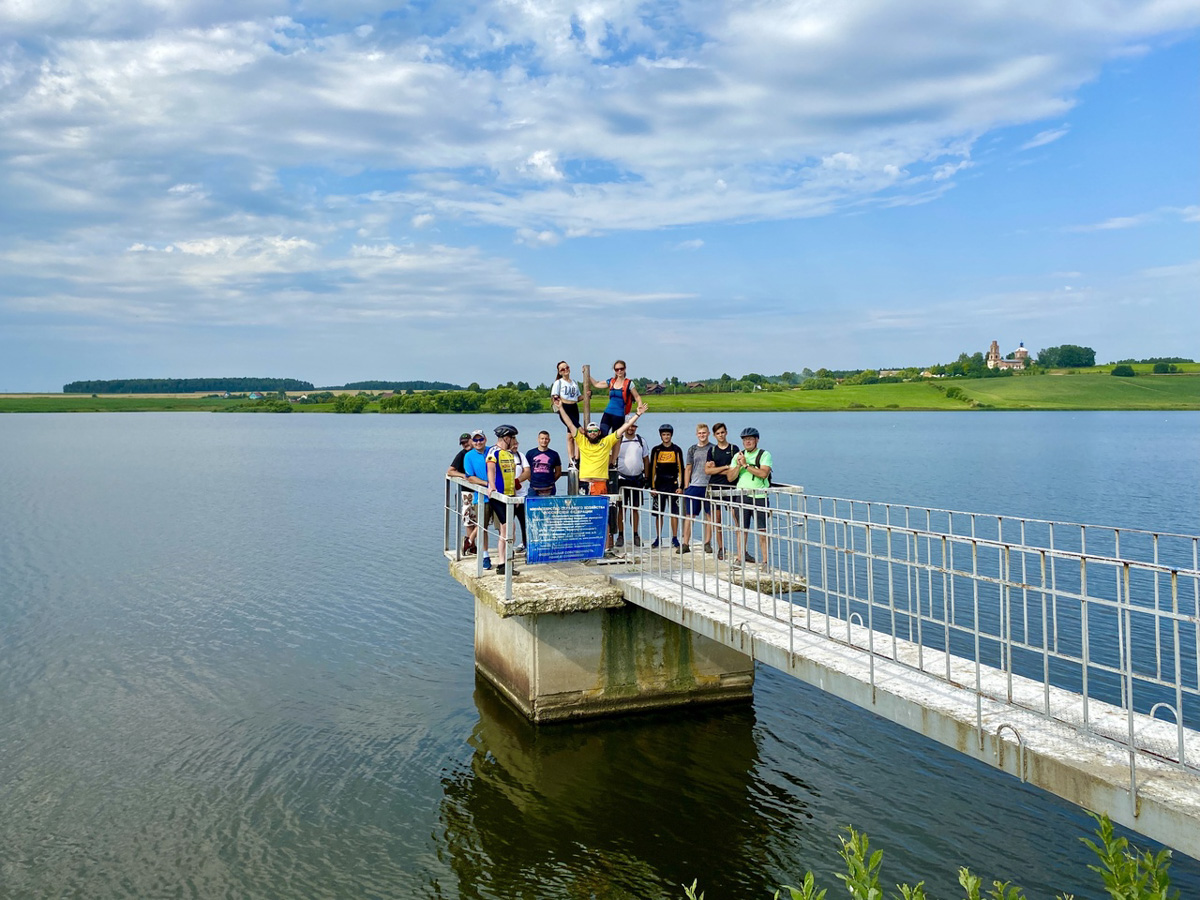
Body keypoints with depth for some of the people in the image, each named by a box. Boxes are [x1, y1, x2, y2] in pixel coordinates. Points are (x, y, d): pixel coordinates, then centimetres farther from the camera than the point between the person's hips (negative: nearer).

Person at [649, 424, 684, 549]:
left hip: (673, 485, -1)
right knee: (658, 513, 4)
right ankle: (658, 538, 13)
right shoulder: (656, 450, 6)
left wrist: (681, 487, -2)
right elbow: (652, 469, 6)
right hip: (659, 485, 1)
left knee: (674, 512, -1)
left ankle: (675, 538, 7)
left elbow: (681, 469, 5)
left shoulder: (676, 450, 5)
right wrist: (652, 487, 0)